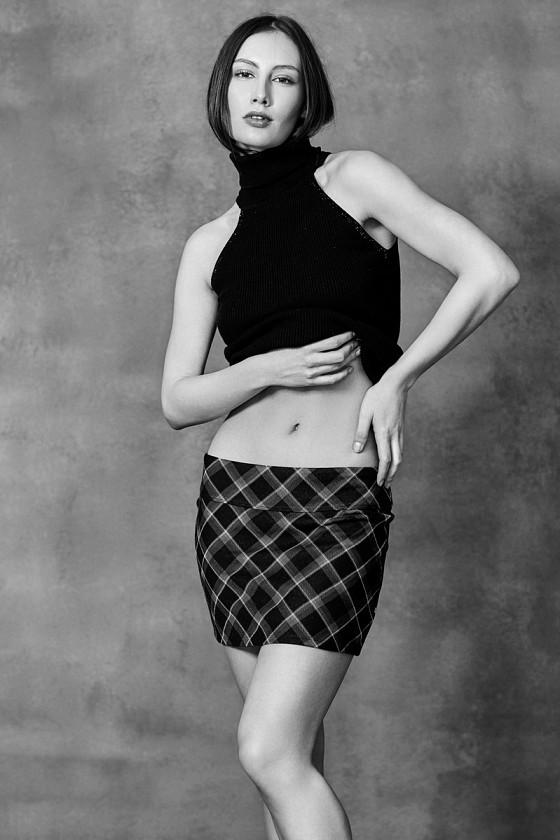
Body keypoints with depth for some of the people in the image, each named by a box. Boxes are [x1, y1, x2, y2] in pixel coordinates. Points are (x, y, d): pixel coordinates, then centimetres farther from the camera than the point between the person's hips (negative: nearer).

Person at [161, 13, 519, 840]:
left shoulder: (353, 179, 0)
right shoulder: (210, 243, 11)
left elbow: (492, 271, -8)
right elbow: (177, 401, 8)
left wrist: (396, 378, -5)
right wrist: (271, 369, -10)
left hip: (341, 500, -4)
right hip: (234, 495, 4)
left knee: (270, 751, -13)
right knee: (297, 753, 8)